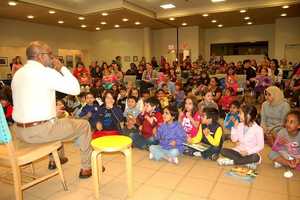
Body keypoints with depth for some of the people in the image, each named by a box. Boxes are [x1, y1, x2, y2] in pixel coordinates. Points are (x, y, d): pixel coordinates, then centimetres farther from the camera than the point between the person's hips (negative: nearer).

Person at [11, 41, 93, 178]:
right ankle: (86, 168, 19)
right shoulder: (47, 72, -15)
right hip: (40, 131, -8)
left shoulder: (17, 74, 10)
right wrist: (62, 68, -2)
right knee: (84, 125, 10)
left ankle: (54, 159, 47)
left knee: (55, 120, 37)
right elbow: (75, 89, -10)